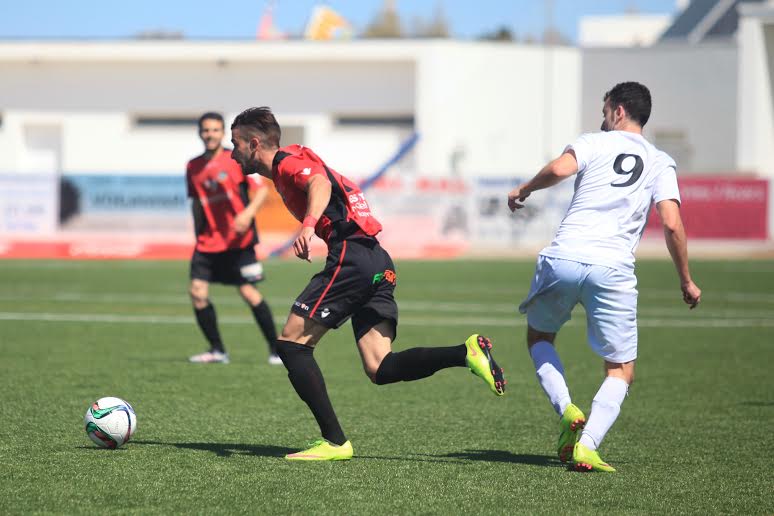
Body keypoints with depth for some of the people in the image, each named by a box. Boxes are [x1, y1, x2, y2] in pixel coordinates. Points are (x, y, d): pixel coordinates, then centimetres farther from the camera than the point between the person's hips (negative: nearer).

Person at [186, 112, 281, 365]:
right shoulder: (193, 167, 8)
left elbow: (261, 189, -8)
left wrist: (248, 213, -25)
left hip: (237, 240, -5)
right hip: (207, 243, 5)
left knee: (249, 292, -9)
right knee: (198, 292, -7)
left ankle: (276, 349, 3)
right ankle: (217, 351, 6)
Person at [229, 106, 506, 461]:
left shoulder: (289, 163, -4)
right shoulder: (298, 162, 26)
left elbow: (320, 184, -25)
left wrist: (308, 225, -43)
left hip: (352, 258, -9)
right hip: (378, 263, 9)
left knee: (291, 344, -4)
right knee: (380, 370, -1)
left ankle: (334, 442, -7)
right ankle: (466, 352, -15)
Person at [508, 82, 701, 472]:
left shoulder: (594, 143, 10)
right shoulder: (660, 163, 13)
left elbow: (560, 168, -11)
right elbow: (672, 224, 1)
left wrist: (523, 190, 7)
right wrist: (686, 282, 10)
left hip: (562, 259, 0)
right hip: (613, 269, 0)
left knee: (538, 337, 26)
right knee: (621, 371, 11)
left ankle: (567, 411, 2)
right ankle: (586, 446, -12)